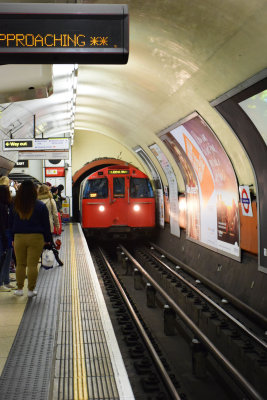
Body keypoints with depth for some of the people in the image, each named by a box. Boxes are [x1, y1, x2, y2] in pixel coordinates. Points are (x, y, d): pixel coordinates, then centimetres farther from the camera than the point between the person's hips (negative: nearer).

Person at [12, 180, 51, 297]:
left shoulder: (16, 205, 1)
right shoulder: (40, 206, -4)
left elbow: (12, 223, 10)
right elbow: (46, 224, 1)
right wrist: (47, 239, 7)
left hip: (19, 237, 2)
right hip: (35, 237, -2)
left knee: (20, 264, 11)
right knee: (33, 265, 2)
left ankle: (19, 289, 16)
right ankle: (31, 290, 6)